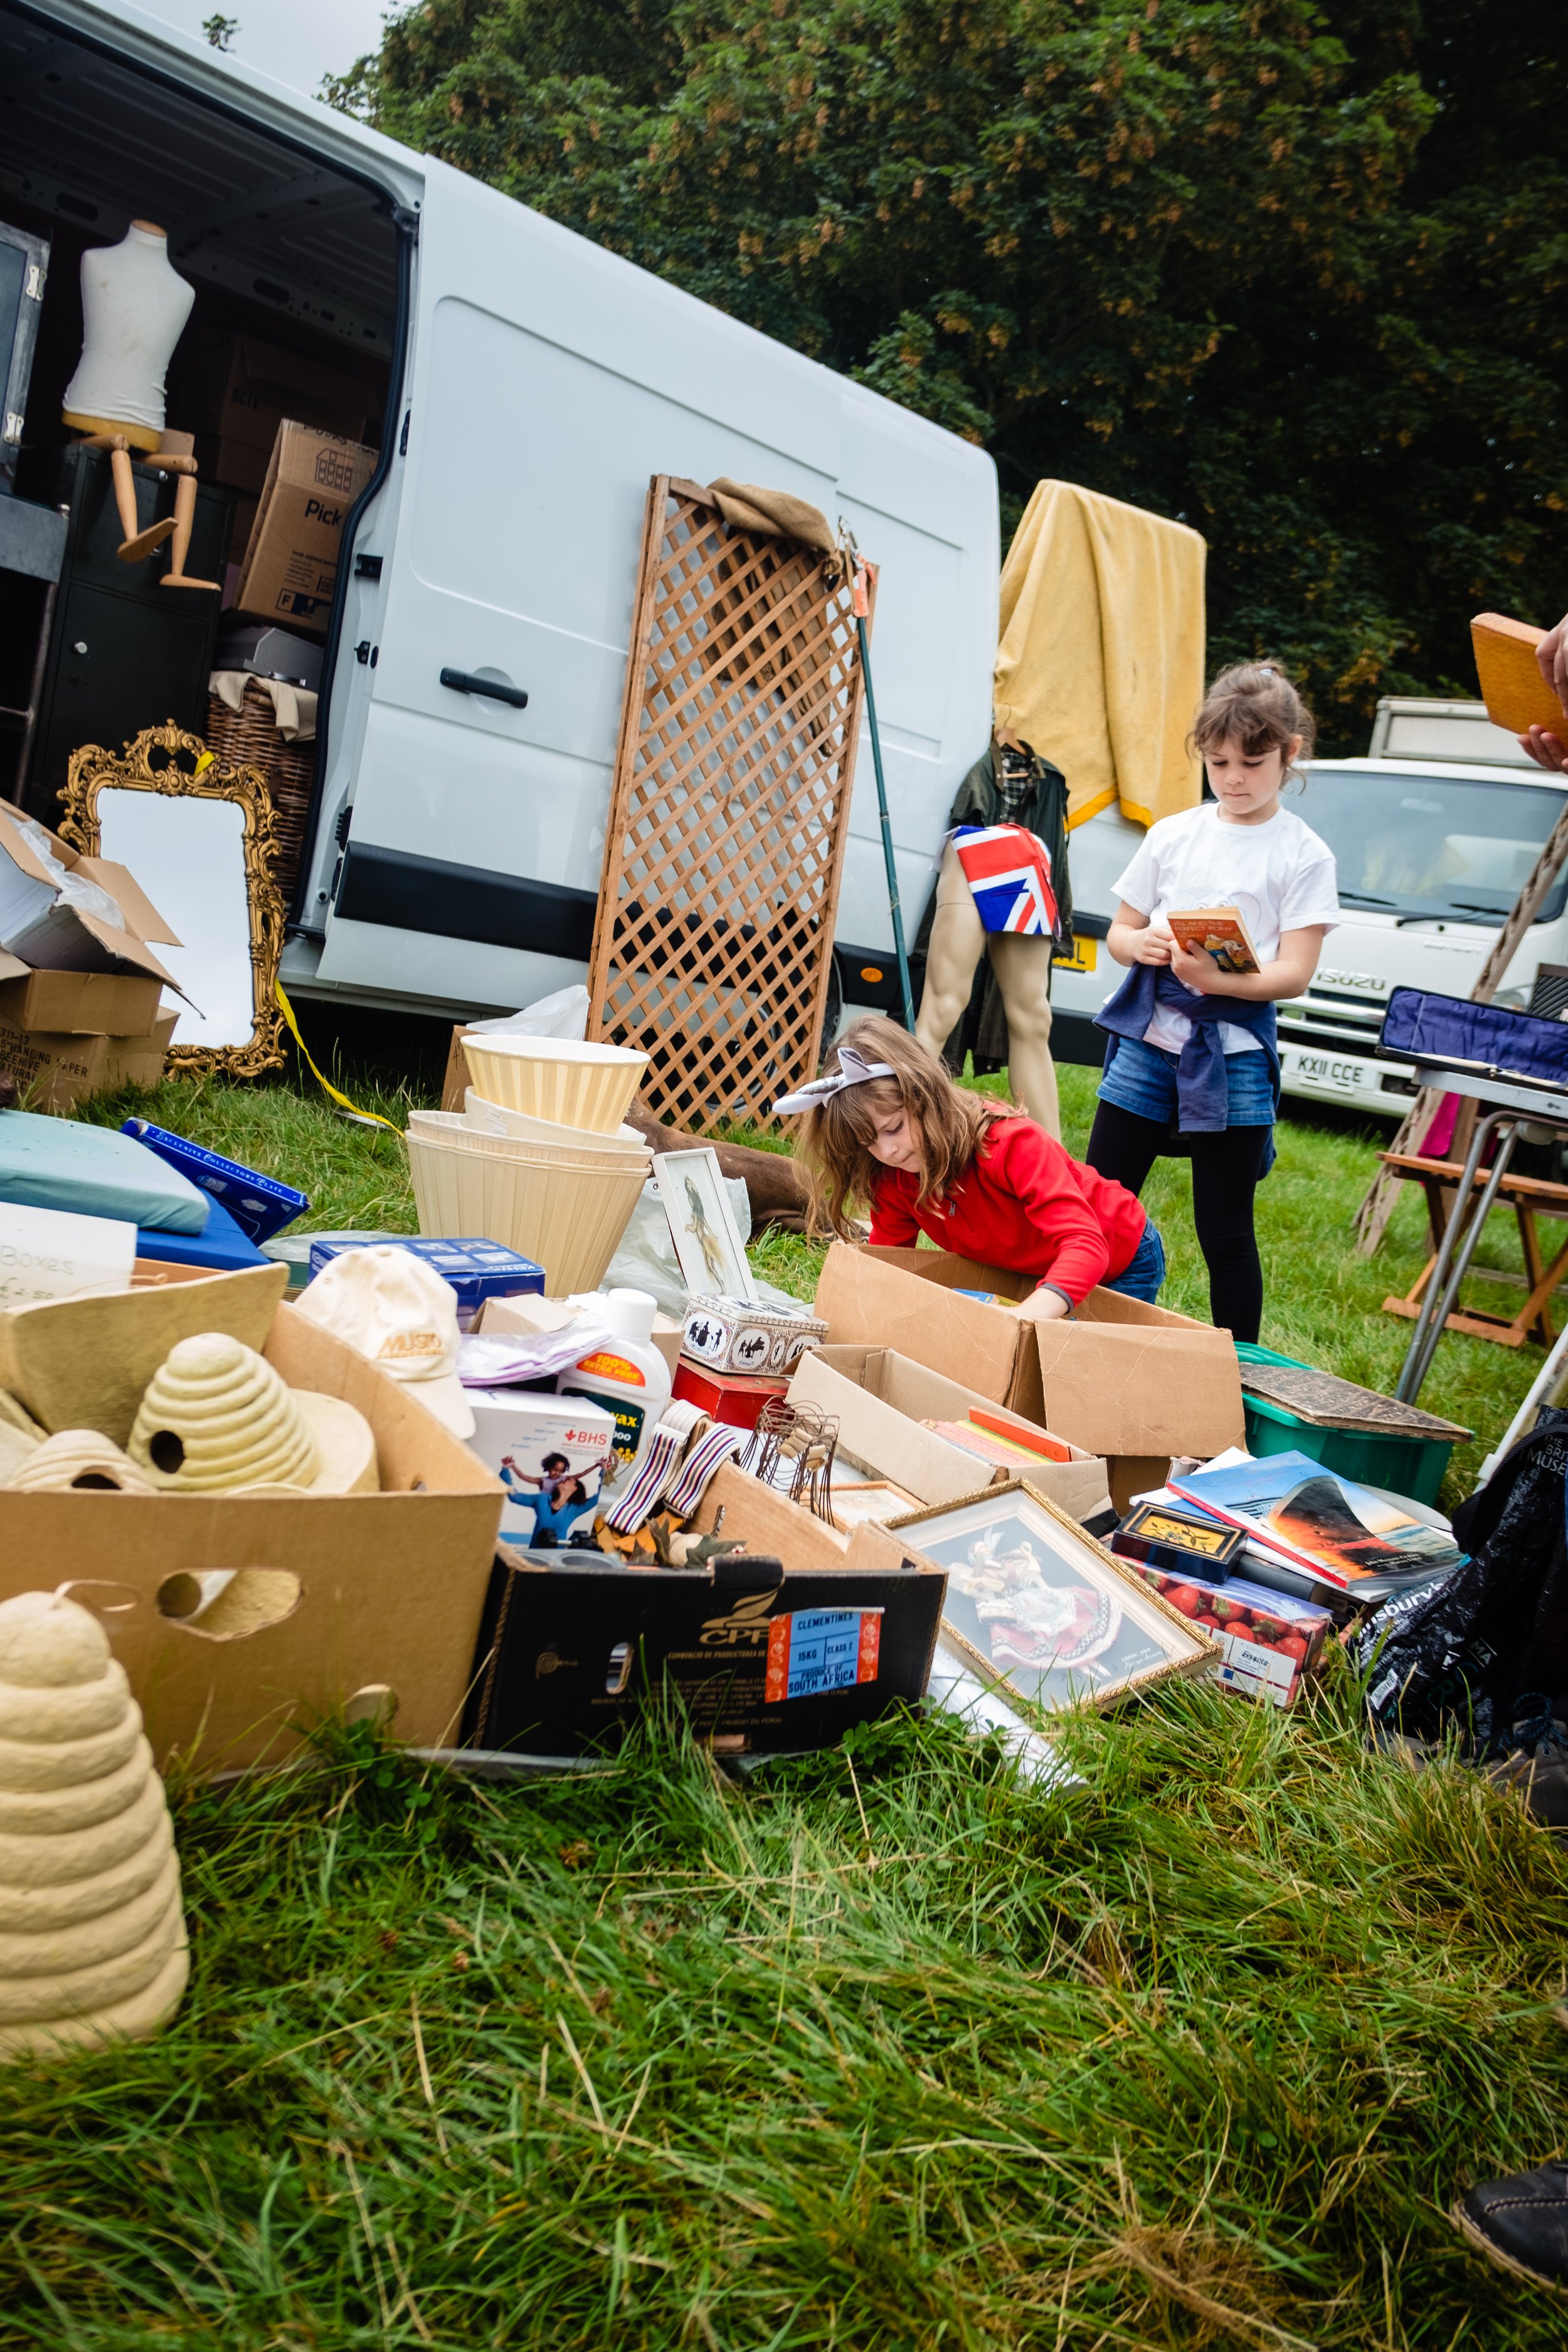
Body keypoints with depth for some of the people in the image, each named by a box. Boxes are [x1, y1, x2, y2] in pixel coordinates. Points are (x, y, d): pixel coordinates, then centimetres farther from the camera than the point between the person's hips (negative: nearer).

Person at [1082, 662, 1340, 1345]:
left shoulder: (1303, 854, -1)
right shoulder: (1172, 835, 10)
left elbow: (1296, 971, -9)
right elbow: (1119, 930, 14)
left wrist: (1219, 979, -26)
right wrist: (1140, 943, -10)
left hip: (1233, 1053, -4)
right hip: (1146, 1039, 4)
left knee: (1225, 1231, 3)